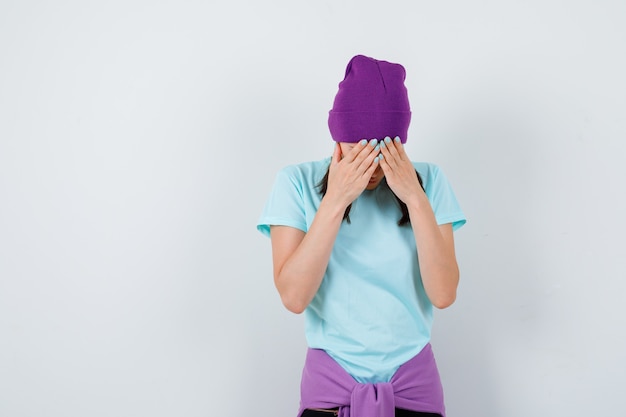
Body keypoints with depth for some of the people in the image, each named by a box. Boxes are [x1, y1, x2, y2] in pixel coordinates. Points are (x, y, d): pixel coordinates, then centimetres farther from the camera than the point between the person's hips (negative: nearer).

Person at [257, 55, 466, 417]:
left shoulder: (428, 181, -5)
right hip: (330, 381, -1)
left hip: (414, 379, 1)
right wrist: (334, 200, -22)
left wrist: (415, 197, -19)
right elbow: (294, 297, -17)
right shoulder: (298, 183, -8)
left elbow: (443, 294, -12)